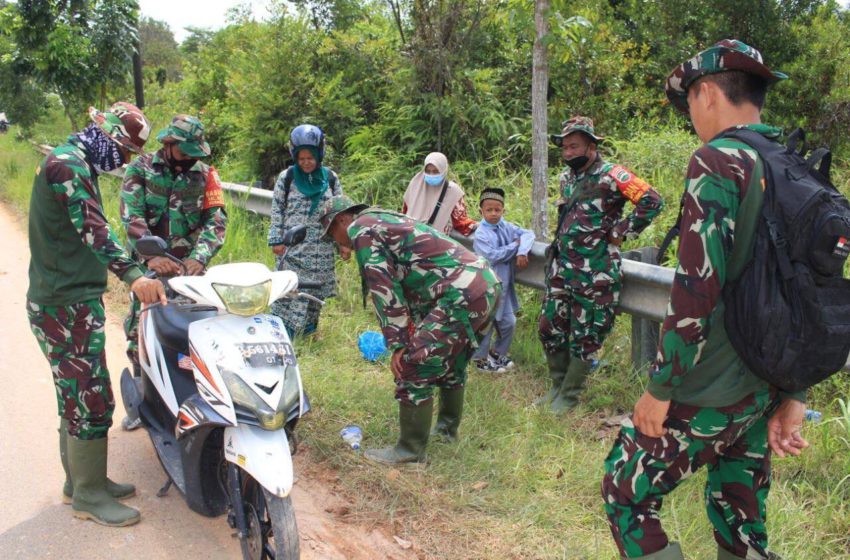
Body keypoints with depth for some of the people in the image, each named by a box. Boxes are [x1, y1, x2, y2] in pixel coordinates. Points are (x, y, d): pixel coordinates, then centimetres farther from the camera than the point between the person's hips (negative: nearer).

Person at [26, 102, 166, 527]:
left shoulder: (77, 163, 17)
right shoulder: (67, 165, -16)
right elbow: (92, 228, -33)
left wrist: (139, 264, 34)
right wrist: (133, 275, -45)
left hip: (72, 301, 11)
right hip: (65, 305, -11)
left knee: (77, 396, 17)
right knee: (92, 399, -4)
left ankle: (80, 480, 29)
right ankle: (89, 496, 7)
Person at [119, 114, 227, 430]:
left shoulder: (205, 175, 4)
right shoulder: (141, 169, 1)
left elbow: (216, 220, -5)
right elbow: (131, 215, -11)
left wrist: (199, 257, -23)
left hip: (188, 265, 0)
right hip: (149, 265, 0)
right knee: (138, 332, 4)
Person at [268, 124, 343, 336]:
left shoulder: (330, 178, 5)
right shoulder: (287, 177, 0)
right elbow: (277, 210, 2)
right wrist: (276, 240, -4)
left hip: (321, 248, 2)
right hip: (293, 245, -2)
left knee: (316, 289, 8)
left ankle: (308, 329, 22)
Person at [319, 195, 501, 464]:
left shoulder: (361, 228, -1)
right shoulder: (388, 220, 28)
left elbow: (384, 289, -9)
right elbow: (406, 283, 29)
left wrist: (397, 345, -7)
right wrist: (418, 337, 30)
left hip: (462, 295, -10)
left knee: (414, 368, -3)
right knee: (451, 362, 27)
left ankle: (411, 450, 8)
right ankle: (447, 427, 43)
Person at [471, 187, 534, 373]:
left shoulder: (506, 227, 4)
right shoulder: (481, 234, -15)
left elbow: (528, 233, 0)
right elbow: (492, 256, -24)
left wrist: (522, 252, -19)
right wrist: (515, 245, -14)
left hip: (504, 286, 7)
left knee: (509, 322, 16)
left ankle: (497, 352, 36)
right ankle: (480, 358, 20)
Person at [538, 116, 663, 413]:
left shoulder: (611, 175, -11)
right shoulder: (566, 177, 12)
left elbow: (652, 201, -18)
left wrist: (620, 231, -14)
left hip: (595, 273, -7)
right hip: (561, 267, 8)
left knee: (585, 336, 3)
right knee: (549, 328, 11)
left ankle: (570, 395, 17)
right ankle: (558, 385, 29)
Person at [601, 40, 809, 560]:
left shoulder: (718, 161, -15)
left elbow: (698, 289, -23)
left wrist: (660, 389, -14)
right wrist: (793, 397, 13)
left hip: (707, 394, -8)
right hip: (765, 392, 8)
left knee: (626, 493, 9)